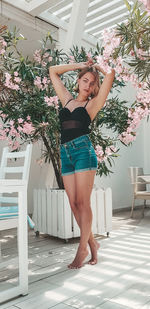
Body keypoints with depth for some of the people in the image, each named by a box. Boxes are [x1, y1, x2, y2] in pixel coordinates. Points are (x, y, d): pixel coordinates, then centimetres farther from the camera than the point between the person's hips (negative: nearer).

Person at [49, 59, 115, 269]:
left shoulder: (93, 104, 8)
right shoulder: (67, 100, 20)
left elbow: (110, 74, 1)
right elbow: (53, 71, 29)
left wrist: (96, 66, 19)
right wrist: (79, 65, 26)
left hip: (83, 151, -5)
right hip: (66, 154, 5)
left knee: (82, 203, -4)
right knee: (74, 204, 3)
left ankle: (83, 248, 7)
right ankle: (92, 243, 17)